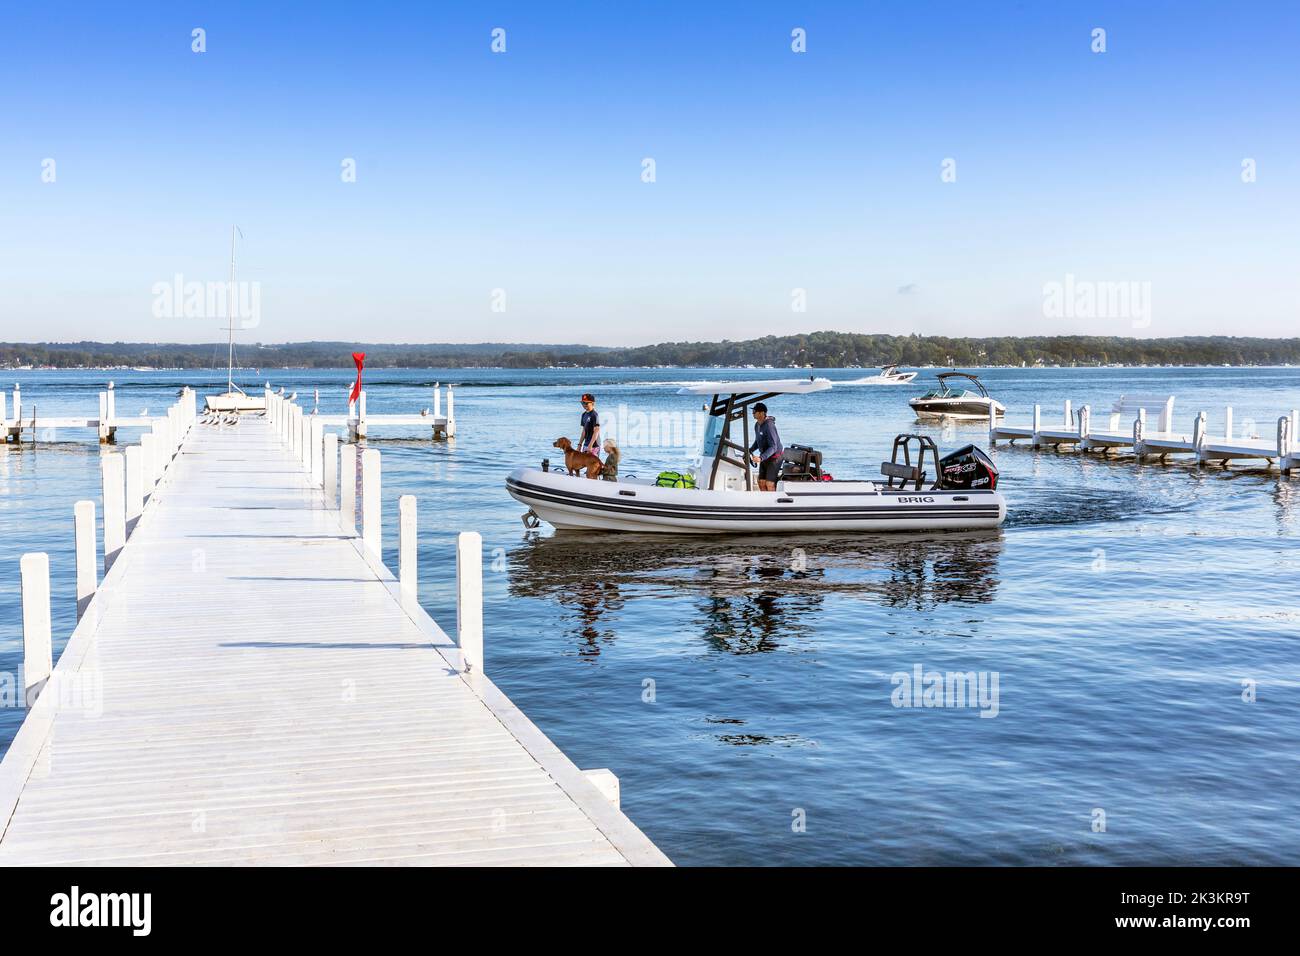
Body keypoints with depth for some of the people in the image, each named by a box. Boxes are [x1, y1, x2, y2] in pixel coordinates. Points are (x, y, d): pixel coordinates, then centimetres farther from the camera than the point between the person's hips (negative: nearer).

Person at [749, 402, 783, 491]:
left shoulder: (769, 426, -26)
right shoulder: (757, 425, 2)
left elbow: (773, 447, -30)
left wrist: (761, 458, -39)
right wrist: (750, 450, 1)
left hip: (774, 457, -9)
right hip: (765, 458, 9)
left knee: (769, 484, -11)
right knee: (761, 482, 7)